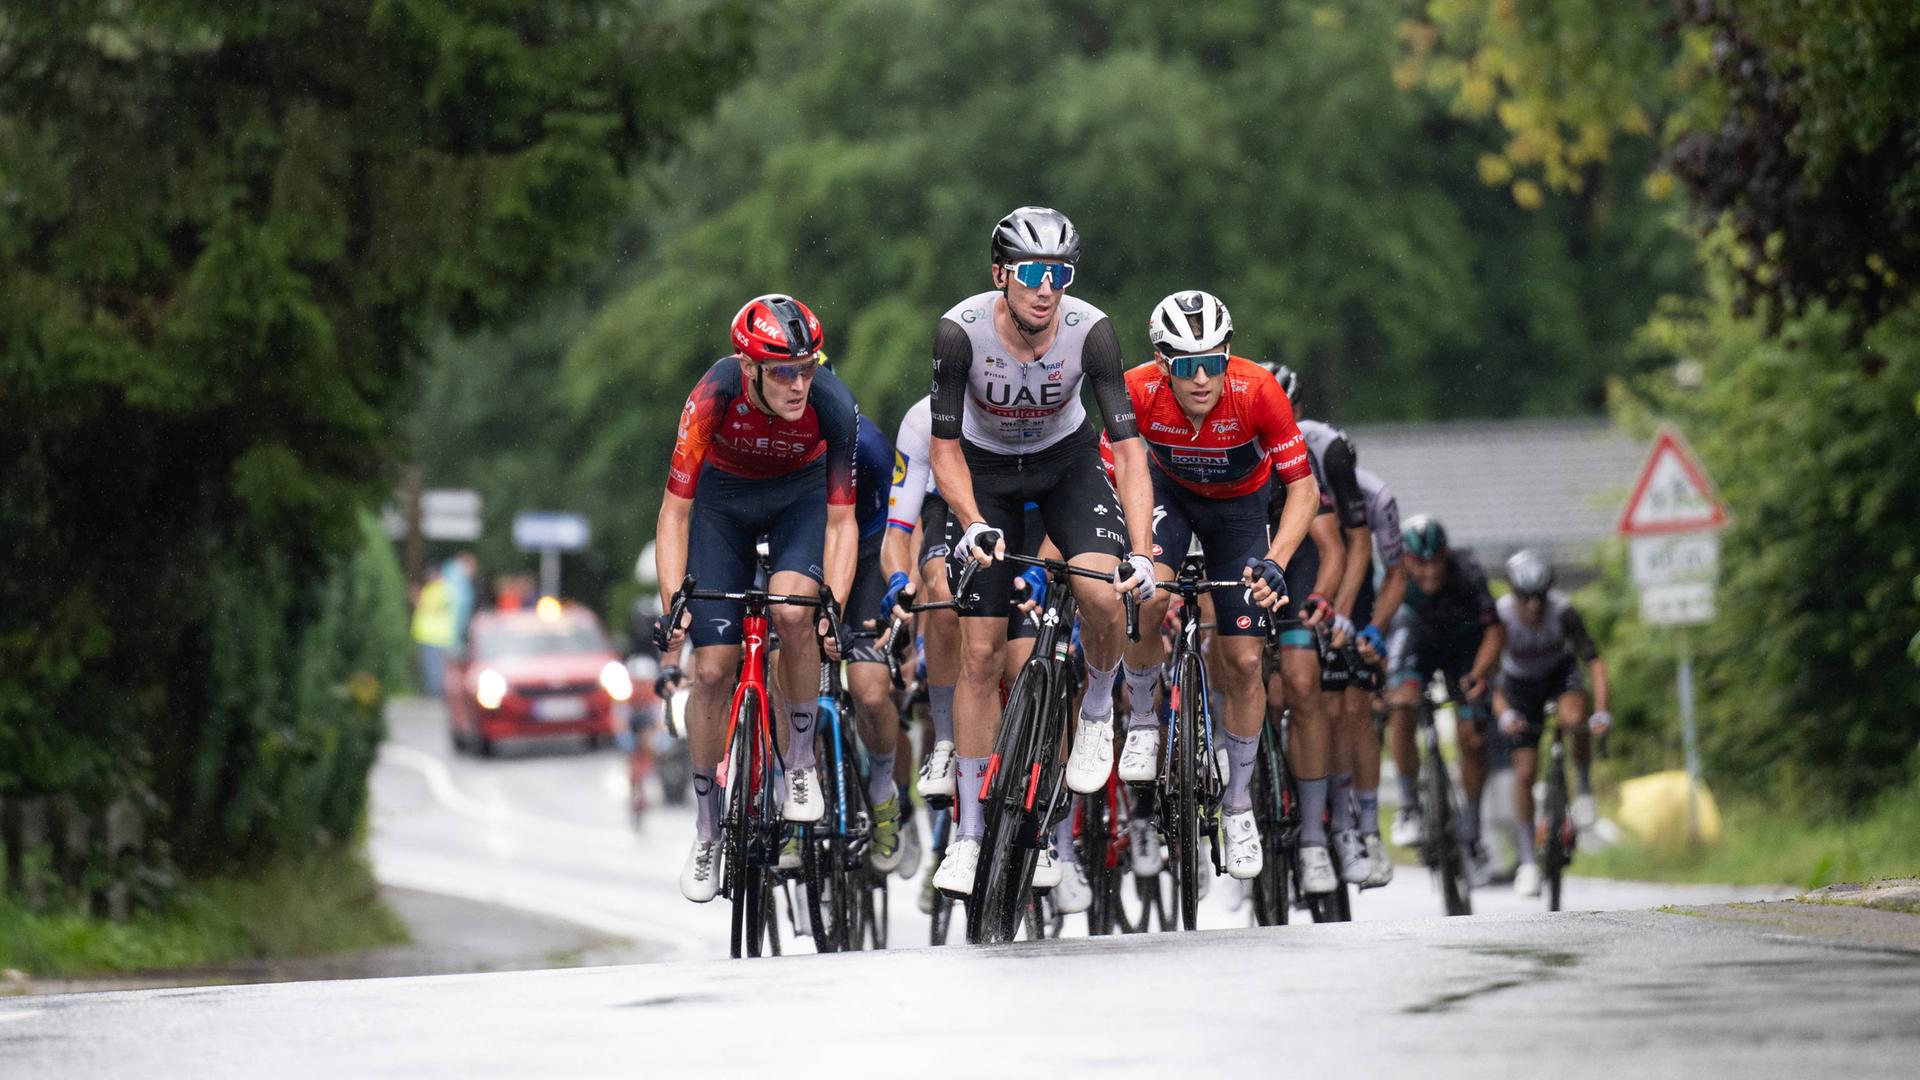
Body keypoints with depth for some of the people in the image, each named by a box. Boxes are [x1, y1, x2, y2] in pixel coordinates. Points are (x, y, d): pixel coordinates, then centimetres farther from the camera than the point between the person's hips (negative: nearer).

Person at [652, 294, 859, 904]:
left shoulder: (833, 408, -32)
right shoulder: (714, 397, -34)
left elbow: (840, 520, -23)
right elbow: (674, 511, -26)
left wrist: (834, 603, -35)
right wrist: (671, 606, -35)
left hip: (801, 495, 0)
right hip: (724, 500, 0)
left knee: (792, 612, -30)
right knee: (713, 667, -4)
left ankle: (802, 761, -8)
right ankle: (706, 831, 11)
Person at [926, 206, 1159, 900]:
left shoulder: (1090, 331, -27)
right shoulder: (961, 330, -28)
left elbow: (1129, 450, -26)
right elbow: (945, 448, -19)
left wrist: (1141, 554, -37)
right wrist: (974, 525, -35)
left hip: (1066, 459, 0)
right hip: (984, 468, 0)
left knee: (1102, 591, -29)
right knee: (981, 653, -4)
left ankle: (1098, 710, 2)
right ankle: (969, 831, 5)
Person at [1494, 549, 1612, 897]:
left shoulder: (1563, 611, -29)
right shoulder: (1500, 616, -29)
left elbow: (1593, 660, -27)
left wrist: (1601, 710, -39)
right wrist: (1504, 713, -46)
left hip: (1560, 673, -1)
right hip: (1519, 685, 1)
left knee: (1572, 719, -36)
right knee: (1524, 772, -5)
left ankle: (1584, 786, -8)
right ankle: (1527, 862, 5)